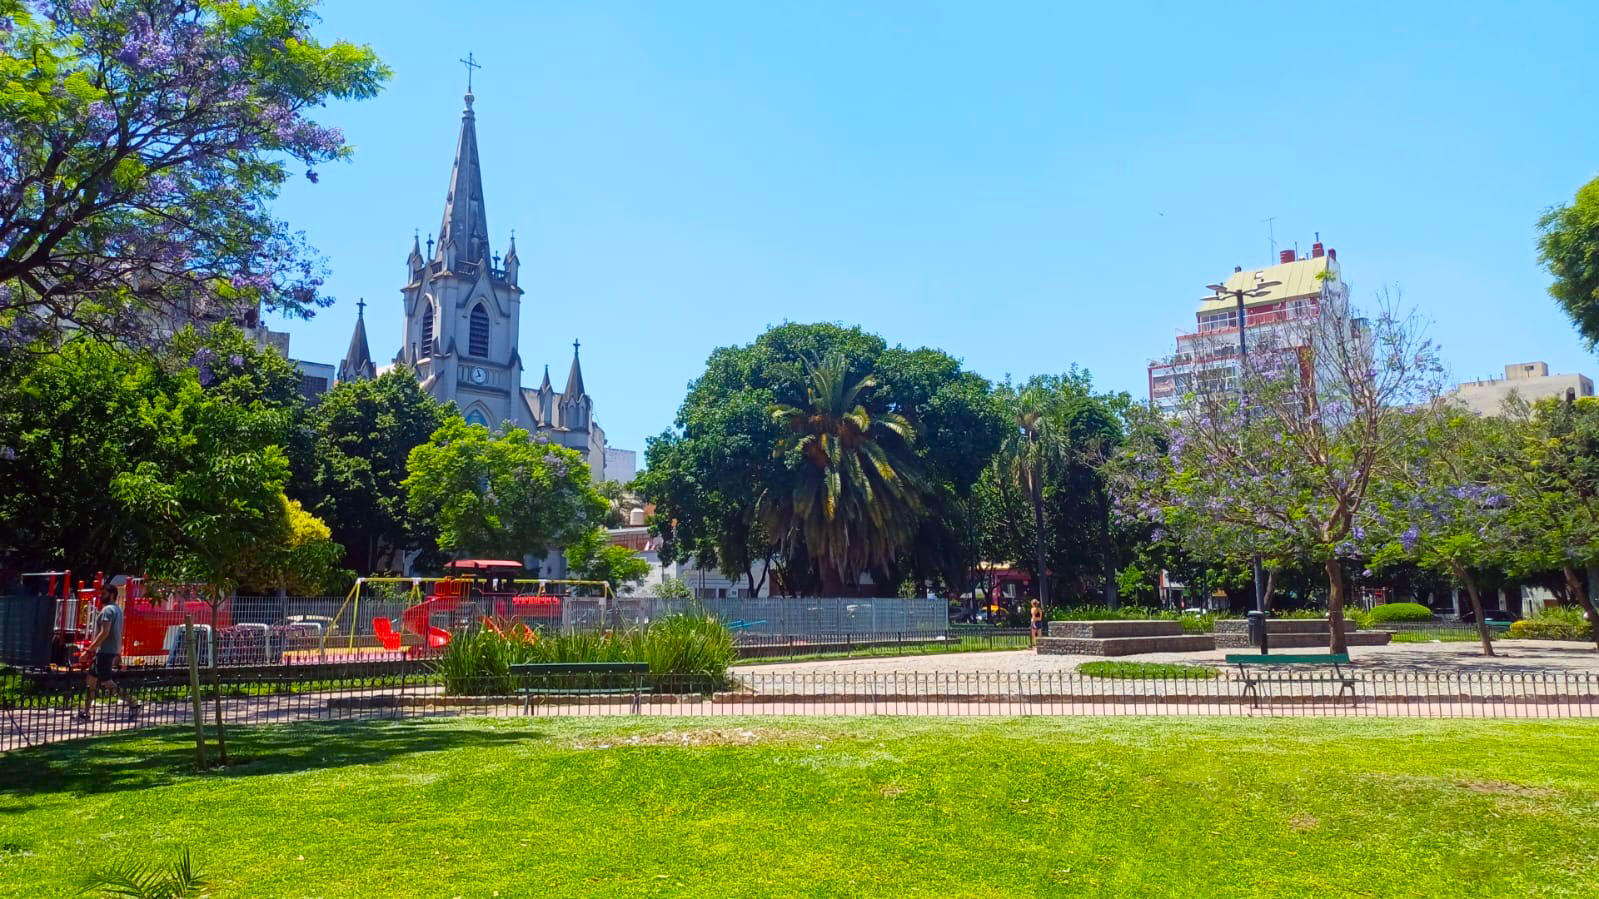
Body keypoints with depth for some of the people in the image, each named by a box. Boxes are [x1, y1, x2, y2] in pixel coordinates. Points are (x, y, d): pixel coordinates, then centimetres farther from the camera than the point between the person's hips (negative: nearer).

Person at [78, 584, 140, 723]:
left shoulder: (107, 610, -15)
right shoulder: (118, 609, 17)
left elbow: (104, 633, -23)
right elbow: (119, 633, 21)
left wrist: (89, 649, -20)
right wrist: (118, 652, 24)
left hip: (105, 651, -10)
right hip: (112, 651, 10)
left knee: (107, 681, -8)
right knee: (91, 680, 12)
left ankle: (132, 704, -8)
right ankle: (85, 713, 15)